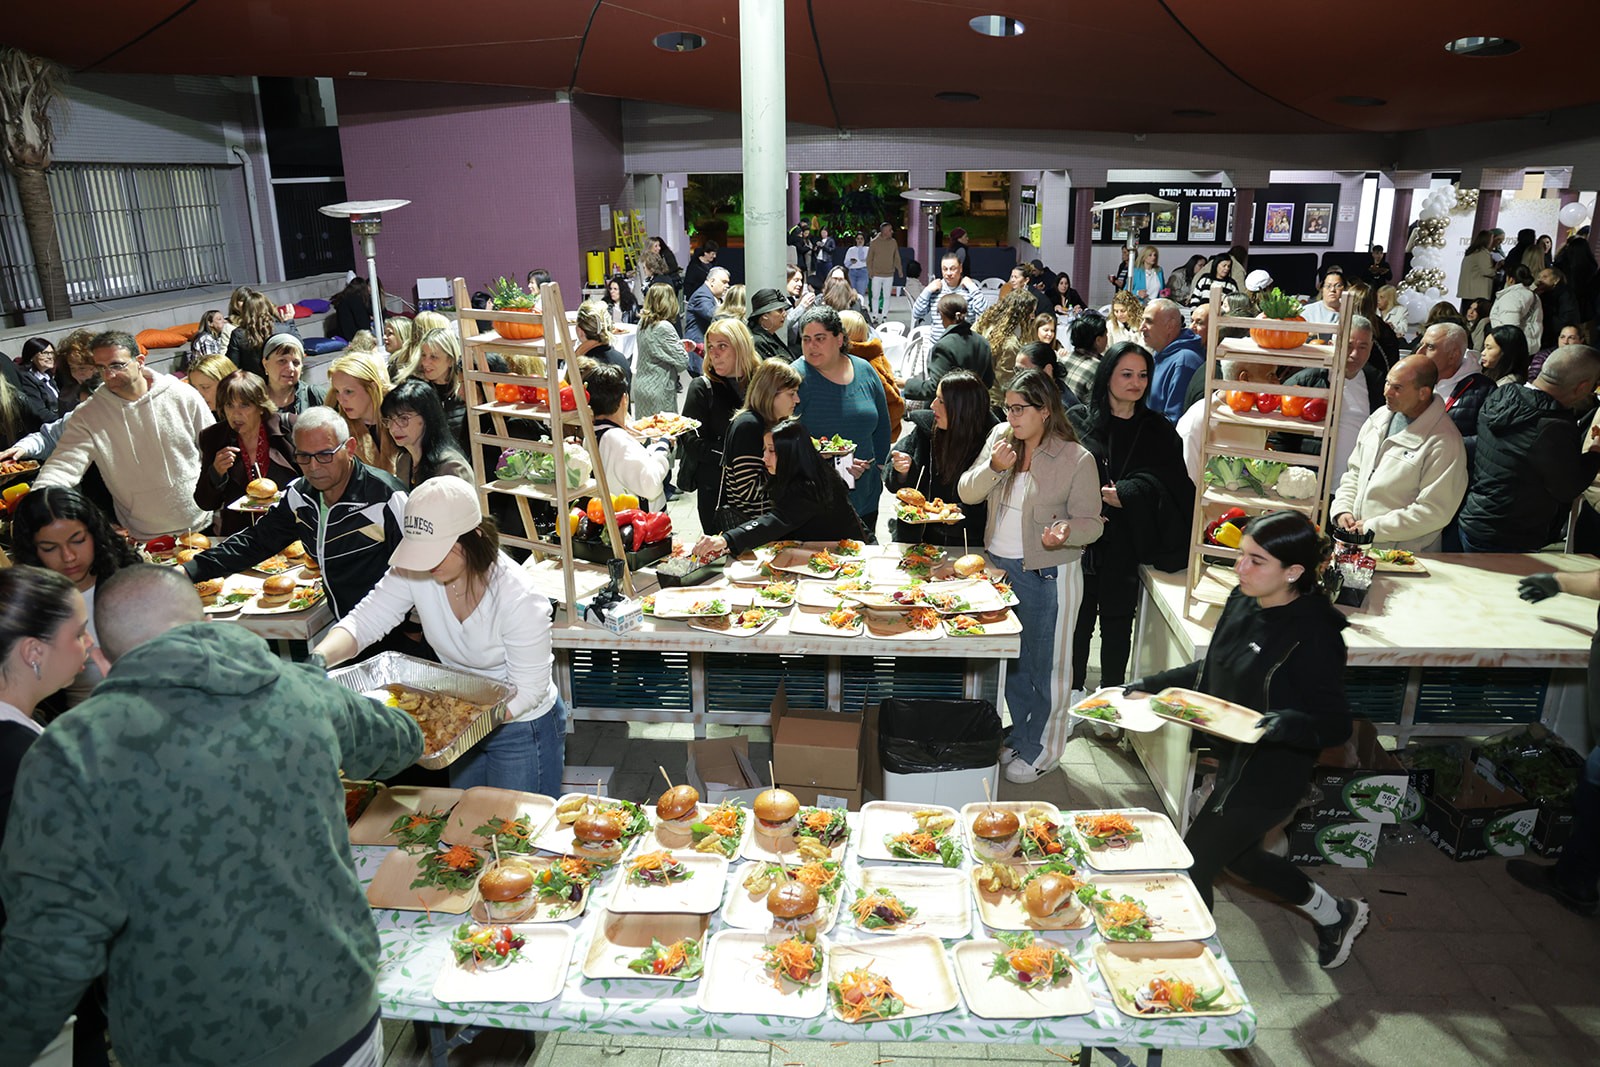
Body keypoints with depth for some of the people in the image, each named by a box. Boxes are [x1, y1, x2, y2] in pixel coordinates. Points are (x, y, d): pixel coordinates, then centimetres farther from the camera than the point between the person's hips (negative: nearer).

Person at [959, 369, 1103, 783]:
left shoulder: (1077, 459, -12)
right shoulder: (1000, 438, 2)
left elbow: (1091, 522, -8)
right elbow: (967, 493, 1)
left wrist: (1067, 531, -30)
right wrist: (993, 466, -18)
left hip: (1047, 575, -5)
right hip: (998, 565, 5)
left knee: (1045, 664, 6)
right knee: (1010, 658, 18)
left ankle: (1041, 750, 23)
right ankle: (1019, 736, 37)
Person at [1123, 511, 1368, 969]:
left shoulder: (1312, 635, -26)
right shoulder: (1243, 602, -4)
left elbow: (1336, 724, -21)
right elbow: (1211, 670, 11)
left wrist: (1286, 724, -40)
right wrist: (1152, 685, 1)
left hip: (1269, 776, -9)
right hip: (1235, 760, 9)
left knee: (1190, 867, 2)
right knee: (1238, 855, 28)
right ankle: (1335, 914, 52)